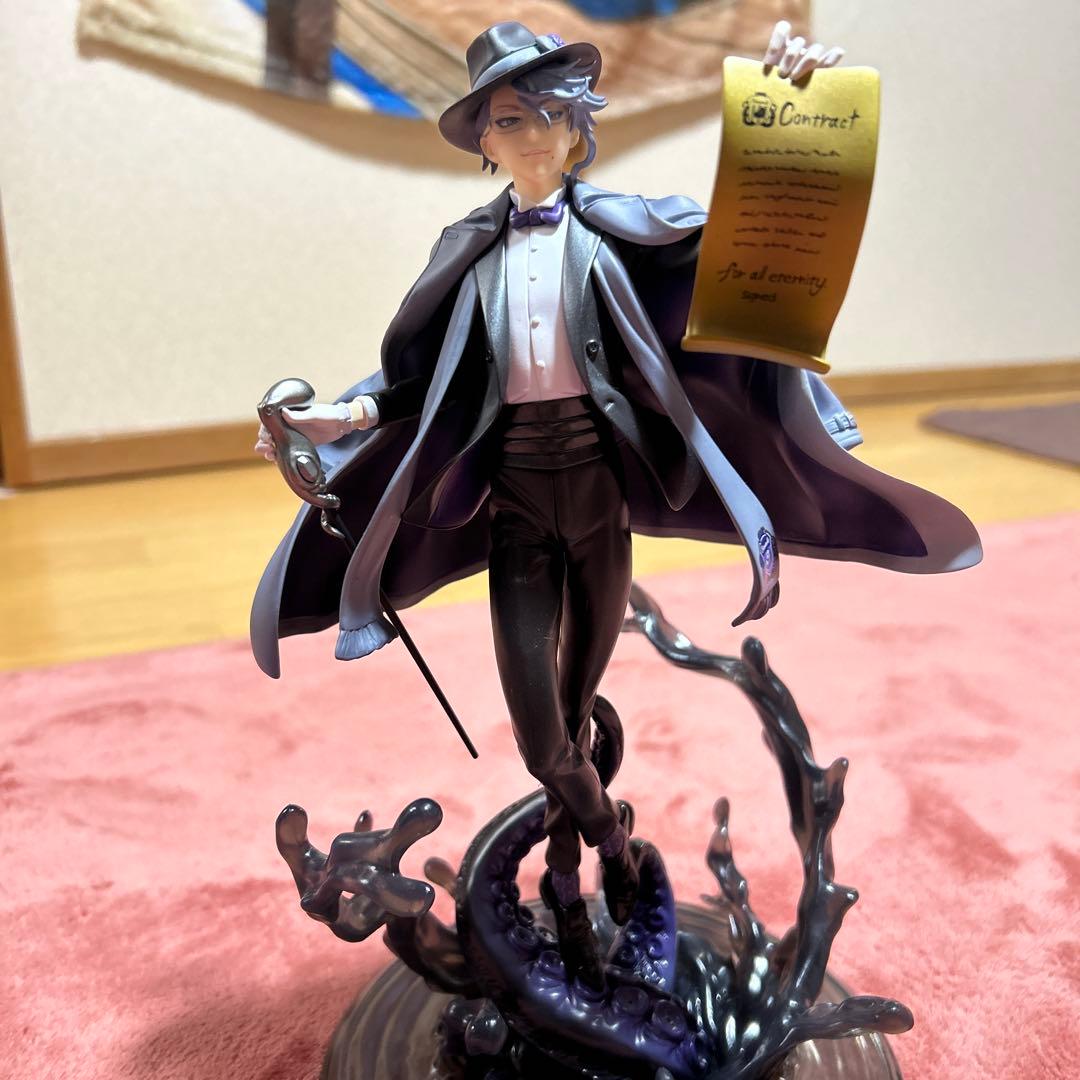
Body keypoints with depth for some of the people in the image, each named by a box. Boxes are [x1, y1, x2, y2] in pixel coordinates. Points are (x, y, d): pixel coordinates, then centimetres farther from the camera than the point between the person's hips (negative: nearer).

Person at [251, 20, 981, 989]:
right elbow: (416, 372, 10)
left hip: (599, 479, 0)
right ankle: (611, 843, 27)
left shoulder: (611, 227, 2)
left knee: (579, 701, 12)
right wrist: (342, 416, -6)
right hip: (514, 486, 1)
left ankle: (566, 877, 34)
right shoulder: (470, 251, 7)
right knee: (537, 725, -4)